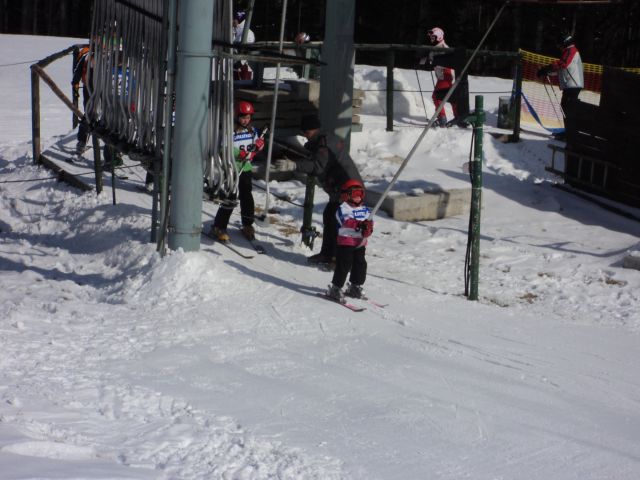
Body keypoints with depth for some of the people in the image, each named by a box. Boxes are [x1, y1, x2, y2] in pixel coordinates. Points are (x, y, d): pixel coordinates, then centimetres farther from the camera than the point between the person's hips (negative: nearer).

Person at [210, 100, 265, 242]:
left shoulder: (252, 130, 6)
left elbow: (256, 146, 15)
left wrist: (259, 144, -7)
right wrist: (241, 153, -31)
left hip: (245, 168, 6)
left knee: (247, 197, 12)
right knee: (231, 199, -10)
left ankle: (248, 226, 27)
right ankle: (218, 227, -2)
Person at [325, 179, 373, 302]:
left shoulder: (365, 210, 11)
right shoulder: (343, 208, -9)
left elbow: (369, 222, 5)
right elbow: (346, 221, -25)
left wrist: (367, 230, -17)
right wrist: (359, 224, -39)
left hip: (360, 243, 6)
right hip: (345, 242, -6)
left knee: (360, 264, 12)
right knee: (344, 265, -7)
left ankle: (355, 287, 28)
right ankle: (335, 288, 0)